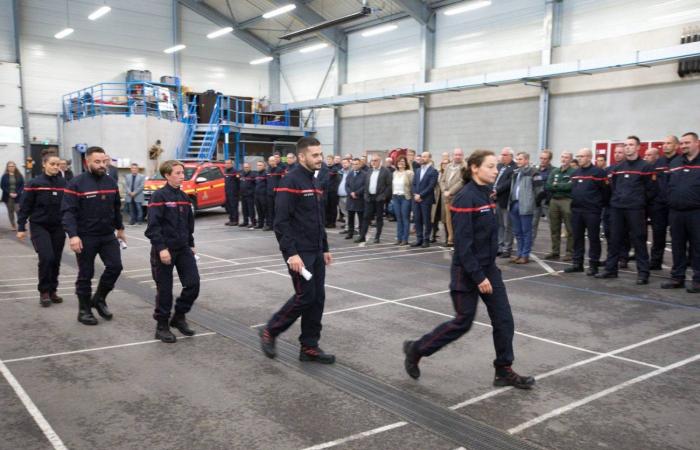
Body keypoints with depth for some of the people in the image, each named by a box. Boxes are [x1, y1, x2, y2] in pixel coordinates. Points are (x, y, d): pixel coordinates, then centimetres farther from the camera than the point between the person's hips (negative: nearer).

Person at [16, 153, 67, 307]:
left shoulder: (64, 183, 1)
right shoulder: (34, 183, -7)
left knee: (56, 260, 7)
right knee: (46, 258, -13)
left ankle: (52, 291, 21)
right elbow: (25, 207, -4)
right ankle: (44, 292, 3)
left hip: (58, 227, 3)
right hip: (39, 227, -3)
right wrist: (21, 228, -5)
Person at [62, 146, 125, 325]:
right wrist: (73, 235, -27)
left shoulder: (111, 182, 6)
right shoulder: (76, 183, -12)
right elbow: (68, 211, -17)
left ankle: (99, 299, 20)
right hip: (85, 237, -5)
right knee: (86, 275, 5)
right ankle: (84, 310, 20)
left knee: (115, 266, -2)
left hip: (108, 236, 5)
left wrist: (120, 228, 21)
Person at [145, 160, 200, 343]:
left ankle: (179, 317, 22)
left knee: (193, 284, 1)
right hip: (164, 250, -6)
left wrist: (191, 244, 18)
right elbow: (153, 226, -17)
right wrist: (161, 248, -22)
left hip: (183, 249, 7)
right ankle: (162, 326, 16)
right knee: (164, 290, 1)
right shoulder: (159, 196, -12)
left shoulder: (183, 196, 11)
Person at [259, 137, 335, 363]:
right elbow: (281, 221, -19)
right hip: (299, 252, -8)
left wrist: (325, 248, 19)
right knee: (305, 297, -5)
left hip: (316, 251, 9)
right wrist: (290, 253, -23)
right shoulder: (291, 181, -13)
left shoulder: (314, 181, 15)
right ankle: (269, 332, 14)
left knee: (318, 298, 7)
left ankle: (309, 347, 16)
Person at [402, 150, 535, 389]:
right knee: (463, 322, 3)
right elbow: (462, 242, -22)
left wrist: (487, 271, 18)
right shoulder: (466, 198, -20)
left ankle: (504, 371, 19)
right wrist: (478, 277, -21)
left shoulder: (486, 194, 8)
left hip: (489, 267, 8)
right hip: (468, 271, -8)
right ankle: (416, 349, 21)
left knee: (503, 319, 7)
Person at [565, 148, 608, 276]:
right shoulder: (575, 173, 15)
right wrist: (574, 201, 14)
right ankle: (577, 263, 17)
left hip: (592, 211, -7)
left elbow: (605, 190, -8)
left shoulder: (598, 172, -7)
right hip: (576, 210, 7)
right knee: (577, 237, 10)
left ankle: (593, 265, 6)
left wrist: (601, 204, -4)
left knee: (593, 238, 0)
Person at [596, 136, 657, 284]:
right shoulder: (618, 167, 14)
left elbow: (652, 189, -3)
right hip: (616, 208, 5)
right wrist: (616, 199, 11)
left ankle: (643, 273, 1)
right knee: (615, 240, 8)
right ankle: (610, 269, 15)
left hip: (635, 210, -5)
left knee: (638, 241, -3)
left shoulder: (645, 167, -1)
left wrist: (640, 201, -1)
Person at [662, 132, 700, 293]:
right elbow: (667, 184, 15)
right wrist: (669, 202, 4)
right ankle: (677, 277, 19)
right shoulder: (674, 163, 13)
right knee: (677, 247, 11)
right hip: (675, 212, 5)